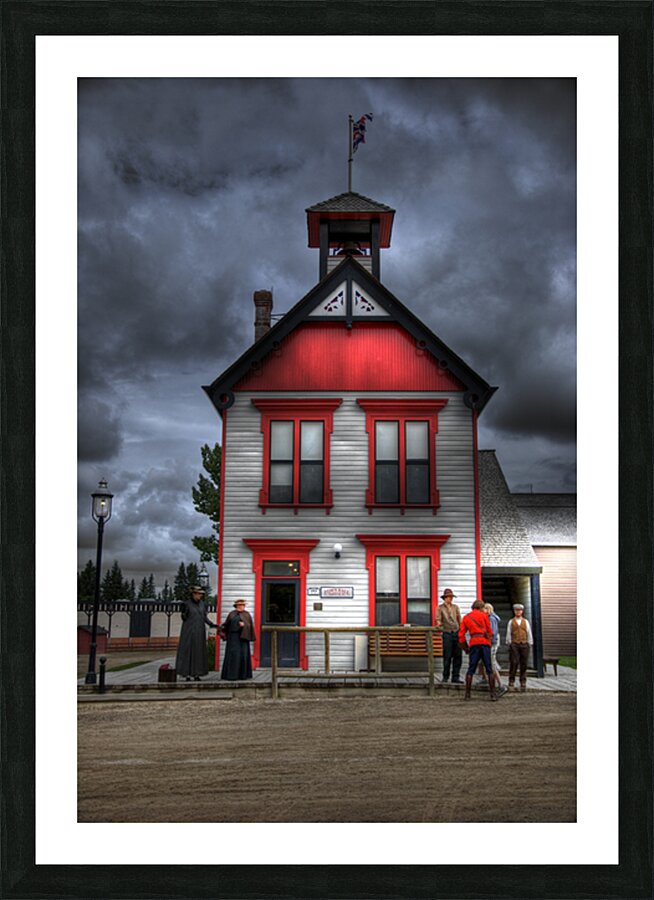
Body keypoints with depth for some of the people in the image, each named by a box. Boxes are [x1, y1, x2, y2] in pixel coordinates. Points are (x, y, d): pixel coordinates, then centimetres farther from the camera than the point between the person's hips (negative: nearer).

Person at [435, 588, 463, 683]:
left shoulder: (455, 607, 16)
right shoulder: (440, 608, 5)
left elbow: (459, 619, 14)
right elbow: (438, 619, -5)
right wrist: (439, 624, -28)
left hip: (457, 633, 4)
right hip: (447, 633, -4)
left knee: (458, 656, 1)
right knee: (447, 656, -4)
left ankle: (455, 677, 7)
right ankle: (445, 677, 6)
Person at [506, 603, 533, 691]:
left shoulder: (525, 622, 11)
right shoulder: (511, 622, 8)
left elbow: (529, 634, 12)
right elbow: (508, 634, 8)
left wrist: (529, 644, 7)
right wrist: (510, 644, 4)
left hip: (524, 644, 2)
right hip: (514, 645, -2)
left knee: (524, 664, 2)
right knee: (513, 664, -8)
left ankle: (523, 683, 9)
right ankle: (511, 683, -3)